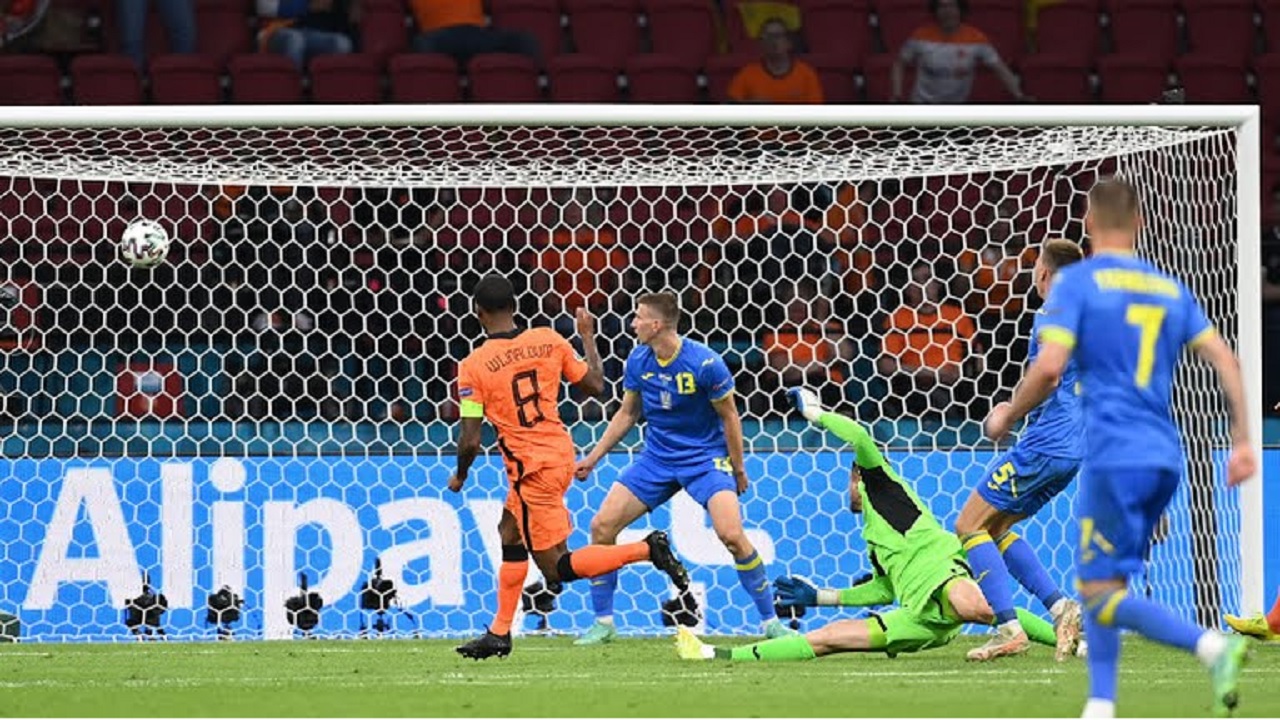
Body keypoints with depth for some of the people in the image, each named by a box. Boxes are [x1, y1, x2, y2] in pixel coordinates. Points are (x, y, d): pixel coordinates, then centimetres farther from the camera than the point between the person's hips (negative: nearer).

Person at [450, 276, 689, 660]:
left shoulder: (474, 366, -14)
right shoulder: (548, 341, -2)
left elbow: (470, 441, -14)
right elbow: (596, 385, 6)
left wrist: (459, 477, 6)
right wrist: (588, 337, 21)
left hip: (532, 468, -7)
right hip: (562, 453, 7)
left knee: (557, 568, 0)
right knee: (510, 531, 24)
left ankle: (647, 549, -14)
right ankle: (500, 633, 28)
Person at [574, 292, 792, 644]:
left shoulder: (705, 363, -19)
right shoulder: (638, 361, -3)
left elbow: (729, 416, -7)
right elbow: (627, 413, 12)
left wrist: (738, 470, -1)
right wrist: (594, 457, 11)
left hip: (705, 457, -5)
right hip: (656, 457, 5)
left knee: (732, 535, -22)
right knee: (602, 525, -6)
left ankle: (771, 621, -7)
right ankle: (603, 623, 6)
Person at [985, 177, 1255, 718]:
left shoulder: (1077, 282, -2)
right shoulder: (1170, 288, 15)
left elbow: (1048, 369, -12)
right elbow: (1224, 359, 9)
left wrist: (1007, 415, 5)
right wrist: (1241, 440, 11)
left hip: (1114, 457, -7)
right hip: (1165, 457, 7)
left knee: (1102, 595, -7)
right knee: (1100, 583, 18)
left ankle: (1213, 646, -28)